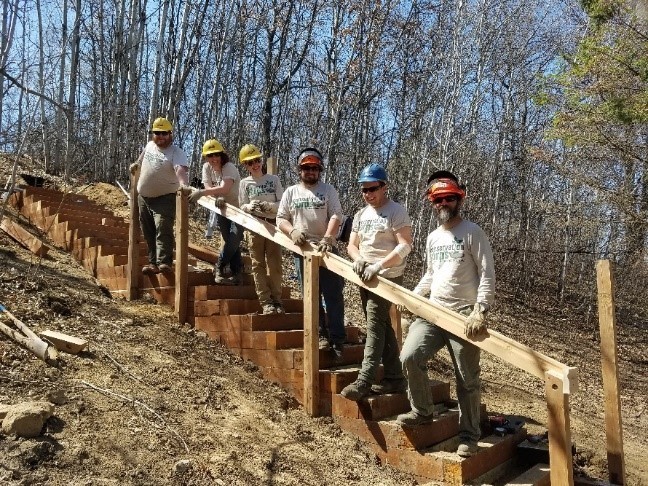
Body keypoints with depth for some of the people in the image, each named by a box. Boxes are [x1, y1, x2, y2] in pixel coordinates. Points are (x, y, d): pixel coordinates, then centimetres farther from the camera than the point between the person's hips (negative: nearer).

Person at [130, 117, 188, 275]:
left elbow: (180, 169, -38)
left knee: (163, 228, -23)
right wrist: (137, 163, 32)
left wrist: (183, 184, -55)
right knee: (149, 233, 10)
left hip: (165, 198, -7)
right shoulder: (150, 145, 6)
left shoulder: (176, 153, -17)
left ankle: (164, 262, -29)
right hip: (144, 197, 8)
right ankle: (153, 263, 17)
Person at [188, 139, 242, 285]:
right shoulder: (207, 168, -4)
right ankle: (237, 274, 12)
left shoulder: (229, 168, -23)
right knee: (230, 241, 4)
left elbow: (224, 189, -39)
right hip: (221, 208, 5)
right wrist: (218, 197, -37)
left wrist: (200, 193, -47)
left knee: (234, 239, -16)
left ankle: (219, 266, 5)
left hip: (237, 208, -5)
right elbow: (209, 188, -14)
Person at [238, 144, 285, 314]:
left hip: (273, 225, 0)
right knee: (258, 264, -1)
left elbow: (282, 204, 1)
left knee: (274, 263, 1)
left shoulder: (273, 179, 4)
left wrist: (268, 206, -18)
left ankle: (276, 299, 11)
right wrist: (249, 207, -19)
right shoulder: (245, 183, 5)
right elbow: (242, 207, 4)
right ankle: (265, 302, 3)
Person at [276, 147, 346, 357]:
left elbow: (336, 215, -8)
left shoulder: (328, 190, 3)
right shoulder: (291, 192, 10)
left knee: (333, 296, -2)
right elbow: (281, 219, 7)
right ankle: (322, 335, 18)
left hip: (326, 249, -2)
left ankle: (337, 339, 4)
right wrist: (292, 231, -14)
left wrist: (327, 238, -24)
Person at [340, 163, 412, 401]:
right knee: (383, 327, 12)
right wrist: (358, 259, -11)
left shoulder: (396, 212, -9)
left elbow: (405, 246, -17)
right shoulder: (361, 214, 13)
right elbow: (352, 244, 12)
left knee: (374, 325, -13)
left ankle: (364, 382, -12)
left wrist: (378, 265, -26)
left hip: (387, 278, -8)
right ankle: (395, 378, 21)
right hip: (366, 278, 8)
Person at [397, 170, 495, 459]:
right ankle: (423, 410, 14)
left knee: (467, 379, 3)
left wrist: (480, 311, -22)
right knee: (410, 357, -10)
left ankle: (469, 436, 21)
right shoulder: (432, 238, 14)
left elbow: (487, 275, -11)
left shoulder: (472, 233, -6)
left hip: (463, 315, -5)